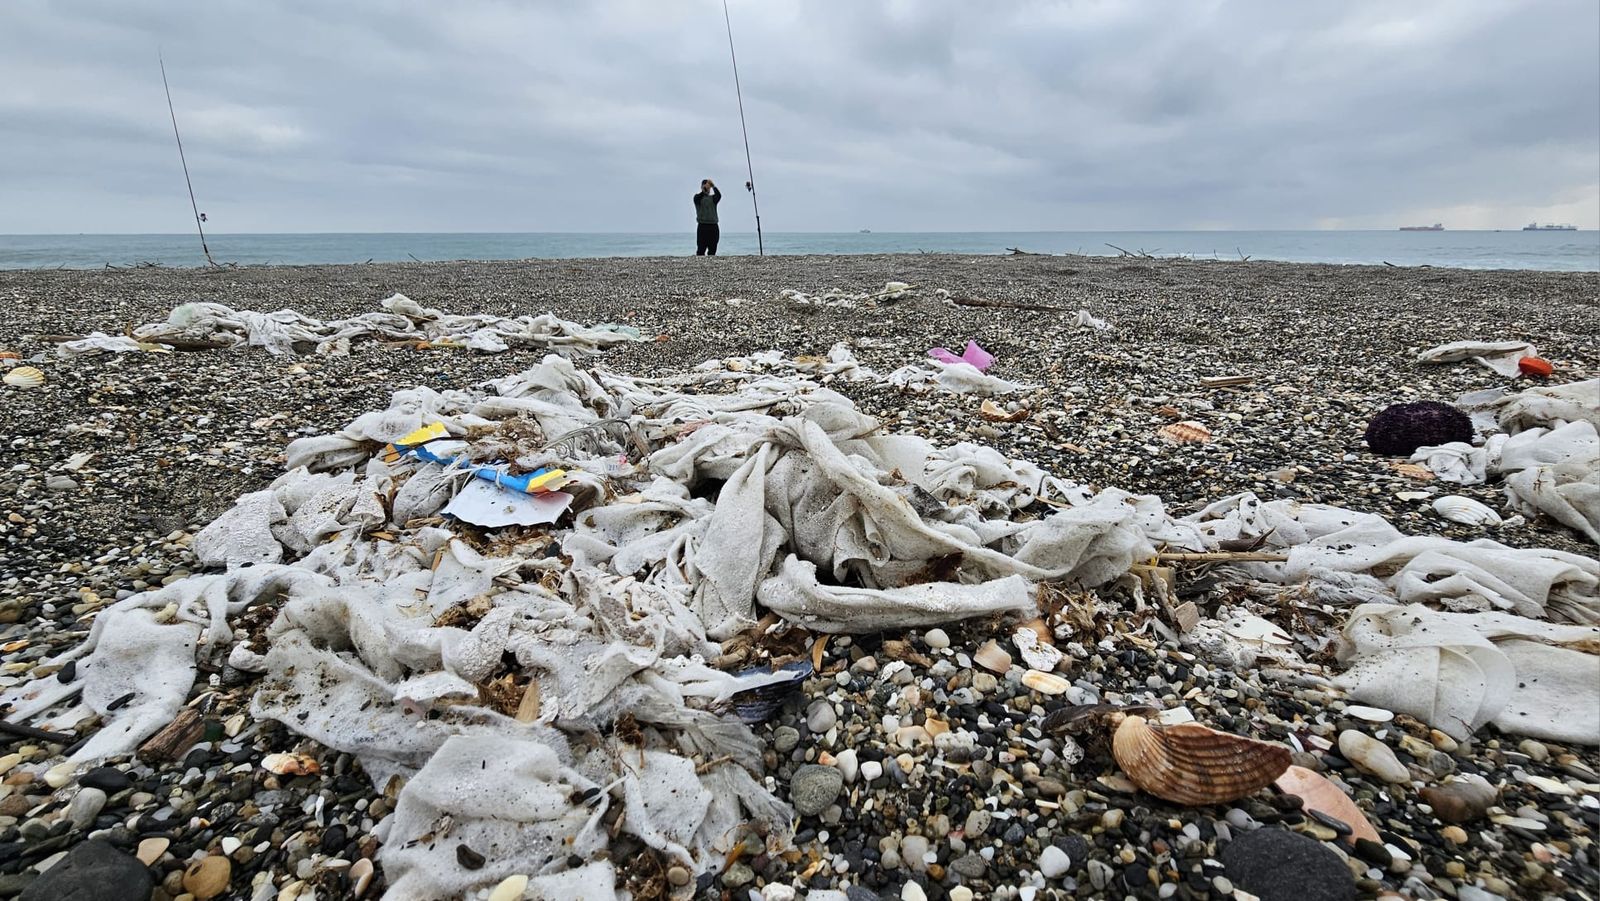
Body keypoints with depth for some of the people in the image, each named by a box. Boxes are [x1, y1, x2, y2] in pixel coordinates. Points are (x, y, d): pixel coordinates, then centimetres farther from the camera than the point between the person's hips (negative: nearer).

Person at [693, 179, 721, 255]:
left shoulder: (713, 198, 14)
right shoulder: (698, 197, 7)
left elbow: (719, 195, -8)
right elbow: (698, 198, -17)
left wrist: (713, 186, -22)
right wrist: (704, 190, -32)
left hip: (713, 226, 3)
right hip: (702, 226, -3)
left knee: (712, 250, 3)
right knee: (701, 249, -8)